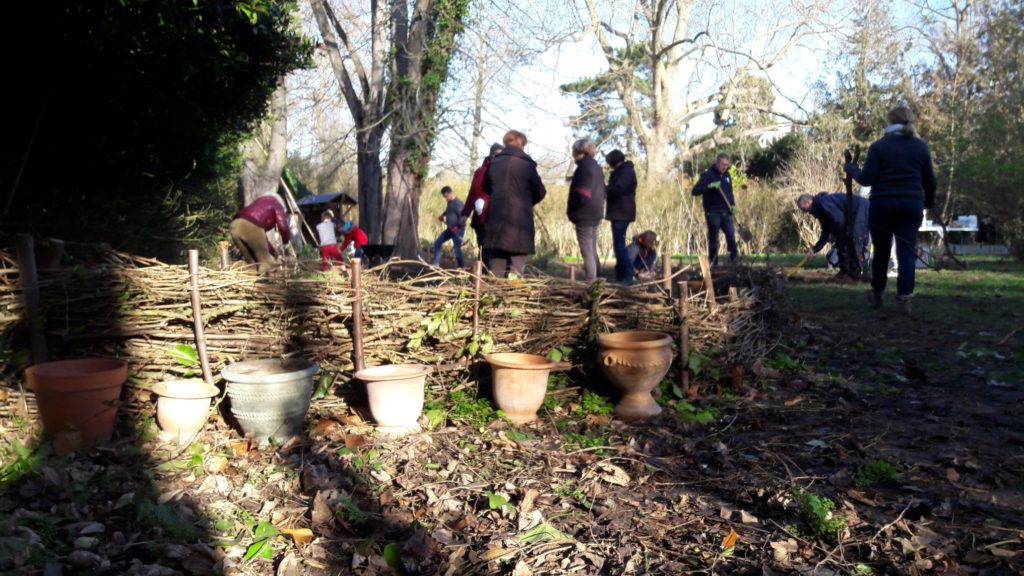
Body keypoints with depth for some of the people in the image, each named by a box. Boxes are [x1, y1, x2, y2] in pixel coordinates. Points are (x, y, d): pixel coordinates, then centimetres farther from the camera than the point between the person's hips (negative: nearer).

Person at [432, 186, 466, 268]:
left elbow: (463, 217, -22)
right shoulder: (449, 203, 11)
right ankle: (436, 264, 14)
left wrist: (457, 227, -23)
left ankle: (462, 268, 4)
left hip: (457, 229, -10)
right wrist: (442, 215, 13)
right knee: (437, 243, 10)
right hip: (450, 229, 10)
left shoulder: (458, 203, -17)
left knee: (457, 249, -10)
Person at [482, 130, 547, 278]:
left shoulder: (493, 163, 7)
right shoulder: (527, 165, -6)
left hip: (496, 217, 4)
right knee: (517, 261, -1)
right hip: (520, 218, -4)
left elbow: (486, 187, 21)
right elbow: (540, 192, 2)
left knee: (497, 259, 11)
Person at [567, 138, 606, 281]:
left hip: (584, 215, -10)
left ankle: (591, 281, -5)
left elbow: (581, 195, -22)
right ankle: (595, 279, 20)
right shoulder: (596, 167, 15)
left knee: (587, 251, -6)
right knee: (592, 249, 15)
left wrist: (571, 209, -7)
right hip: (595, 213, 10)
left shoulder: (584, 167, -16)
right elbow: (600, 191, 20)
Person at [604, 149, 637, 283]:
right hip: (618, 212, 10)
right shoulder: (620, 171, 21)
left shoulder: (626, 171, -11)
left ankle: (628, 275, -12)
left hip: (622, 213, -10)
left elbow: (617, 189, -20)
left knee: (619, 244, -13)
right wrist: (605, 190, 0)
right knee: (618, 244, 10)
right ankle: (621, 275, 14)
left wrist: (604, 190, -6)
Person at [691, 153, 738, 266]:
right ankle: (713, 263, 9)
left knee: (731, 234, -8)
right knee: (713, 239, 0)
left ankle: (734, 257, -1)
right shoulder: (707, 175, -7)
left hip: (726, 212, 5)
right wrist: (709, 186, -29)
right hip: (712, 213, -5)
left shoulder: (726, 175, 13)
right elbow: (695, 191, -15)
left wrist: (733, 204, 9)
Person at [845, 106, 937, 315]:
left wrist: (852, 169, 11)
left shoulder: (878, 146, -3)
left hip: (882, 204, -1)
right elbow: (930, 181, 10)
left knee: (881, 251, 12)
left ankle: (877, 295, 25)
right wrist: (929, 201, 27)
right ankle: (904, 297, -11)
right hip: (911, 205, 1)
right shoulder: (921, 146, 6)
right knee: (907, 251, 0)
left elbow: (866, 179, -8)